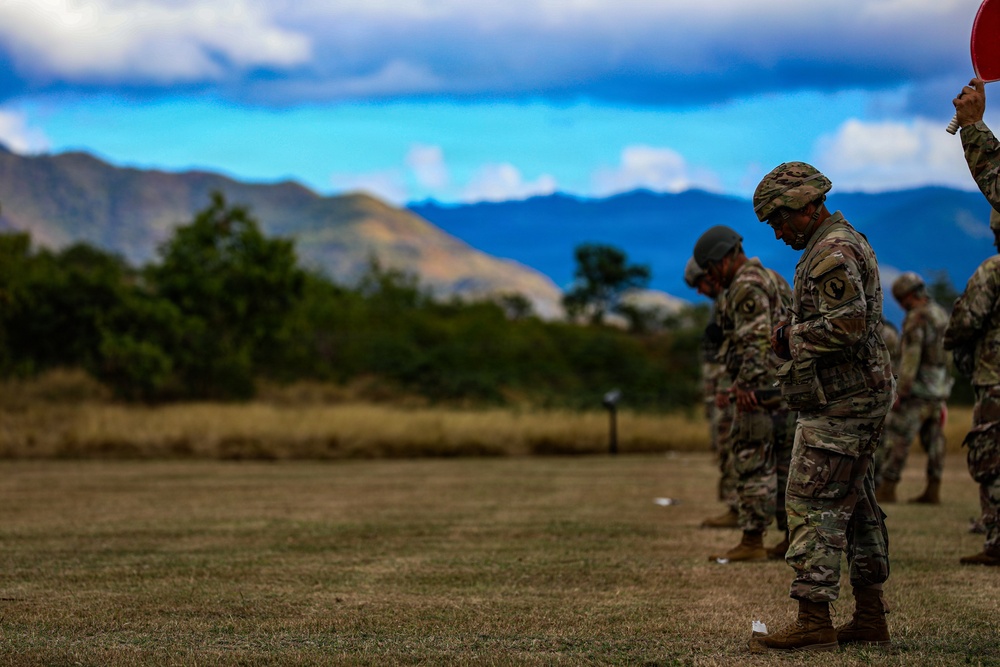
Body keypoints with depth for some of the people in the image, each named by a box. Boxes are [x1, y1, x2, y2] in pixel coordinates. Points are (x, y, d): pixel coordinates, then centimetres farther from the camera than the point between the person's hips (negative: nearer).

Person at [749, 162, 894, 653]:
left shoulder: (833, 254, -16)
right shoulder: (848, 244, 18)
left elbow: (846, 326, -26)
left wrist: (791, 337, -13)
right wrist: (793, 339, 11)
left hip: (838, 405, -11)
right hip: (854, 399, 11)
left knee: (813, 507, -11)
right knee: (854, 507, 13)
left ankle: (814, 623, -12)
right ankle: (869, 620, 18)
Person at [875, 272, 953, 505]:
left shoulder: (915, 318, -17)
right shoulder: (942, 316, 13)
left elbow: (910, 358, -22)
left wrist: (900, 392, -21)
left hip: (917, 390, -9)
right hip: (939, 390, 9)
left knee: (897, 438, -5)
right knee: (933, 440, 8)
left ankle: (887, 490, -5)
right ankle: (932, 492, 7)